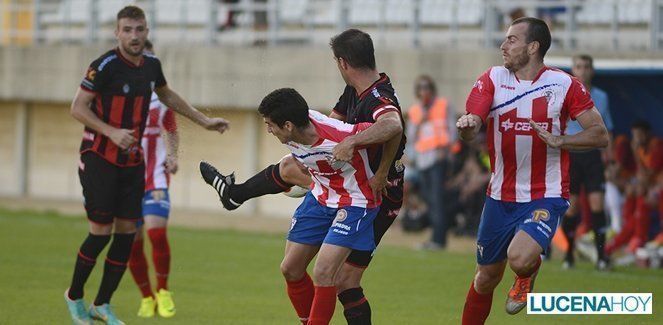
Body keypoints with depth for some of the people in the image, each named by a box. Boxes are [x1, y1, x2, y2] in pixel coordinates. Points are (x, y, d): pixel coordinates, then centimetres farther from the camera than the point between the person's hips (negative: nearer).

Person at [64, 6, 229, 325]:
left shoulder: (151, 64, 4)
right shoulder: (106, 65, -17)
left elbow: (166, 95, 24)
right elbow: (78, 107, -15)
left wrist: (204, 120, 25)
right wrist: (112, 133, -27)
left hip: (132, 161, 6)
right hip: (99, 158, -6)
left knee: (127, 231, 2)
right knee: (101, 231, -7)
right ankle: (74, 297, 14)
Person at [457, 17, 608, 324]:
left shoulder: (564, 85, -5)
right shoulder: (492, 79, 1)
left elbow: (600, 135, -4)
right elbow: (470, 131, -11)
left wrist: (559, 141, -20)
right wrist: (466, 126, -36)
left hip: (545, 198, -4)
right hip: (500, 197, 4)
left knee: (520, 258, -28)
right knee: (486, 279, 11)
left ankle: (526, 277, 9)